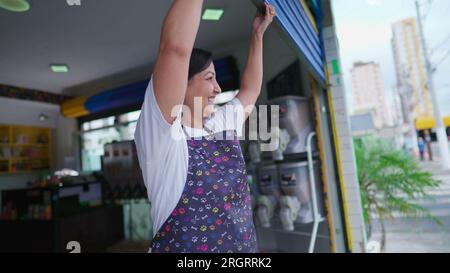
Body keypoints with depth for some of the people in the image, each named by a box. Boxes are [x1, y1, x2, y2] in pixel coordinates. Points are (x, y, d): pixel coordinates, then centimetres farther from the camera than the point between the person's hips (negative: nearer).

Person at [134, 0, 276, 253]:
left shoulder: (222, 124, 3)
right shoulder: (161, 132, -17)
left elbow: (251, 89, 17)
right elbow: (176, 46, -29)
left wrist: (258, 33, 19)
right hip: (182, 247, -6)